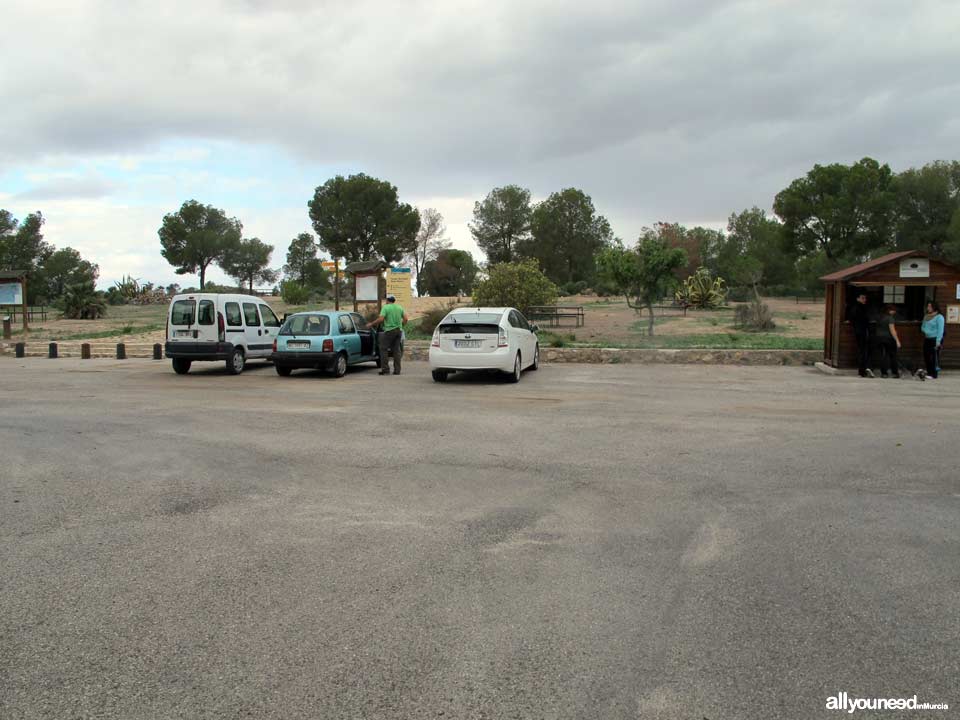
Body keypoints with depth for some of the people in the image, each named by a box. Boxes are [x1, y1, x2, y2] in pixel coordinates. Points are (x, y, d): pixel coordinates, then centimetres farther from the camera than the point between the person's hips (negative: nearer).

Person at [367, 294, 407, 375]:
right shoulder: (399, 307, 10)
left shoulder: (386, 307, -5)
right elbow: (405, 319, 6)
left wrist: (371, 324, -6)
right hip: (399, 330, 6)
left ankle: (385, 369, -3)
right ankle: (397, 370, 8)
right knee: (397, 350, 9)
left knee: (384, 349, 2)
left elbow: (381, 319, -16)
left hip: (389, 330, -5)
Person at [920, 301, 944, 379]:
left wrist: (938, 341, -19)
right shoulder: (926, 316, 15)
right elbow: (922, 327, 23)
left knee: (934, 357, -9)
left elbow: (940, 330, -13)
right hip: (927, 339, 7)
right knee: (926, 356, 7)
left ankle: (934, 375, -6)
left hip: (935, 339, -7)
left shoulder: (939, 317, -8)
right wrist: (925, 331, -2)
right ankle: (929, 372, 17)